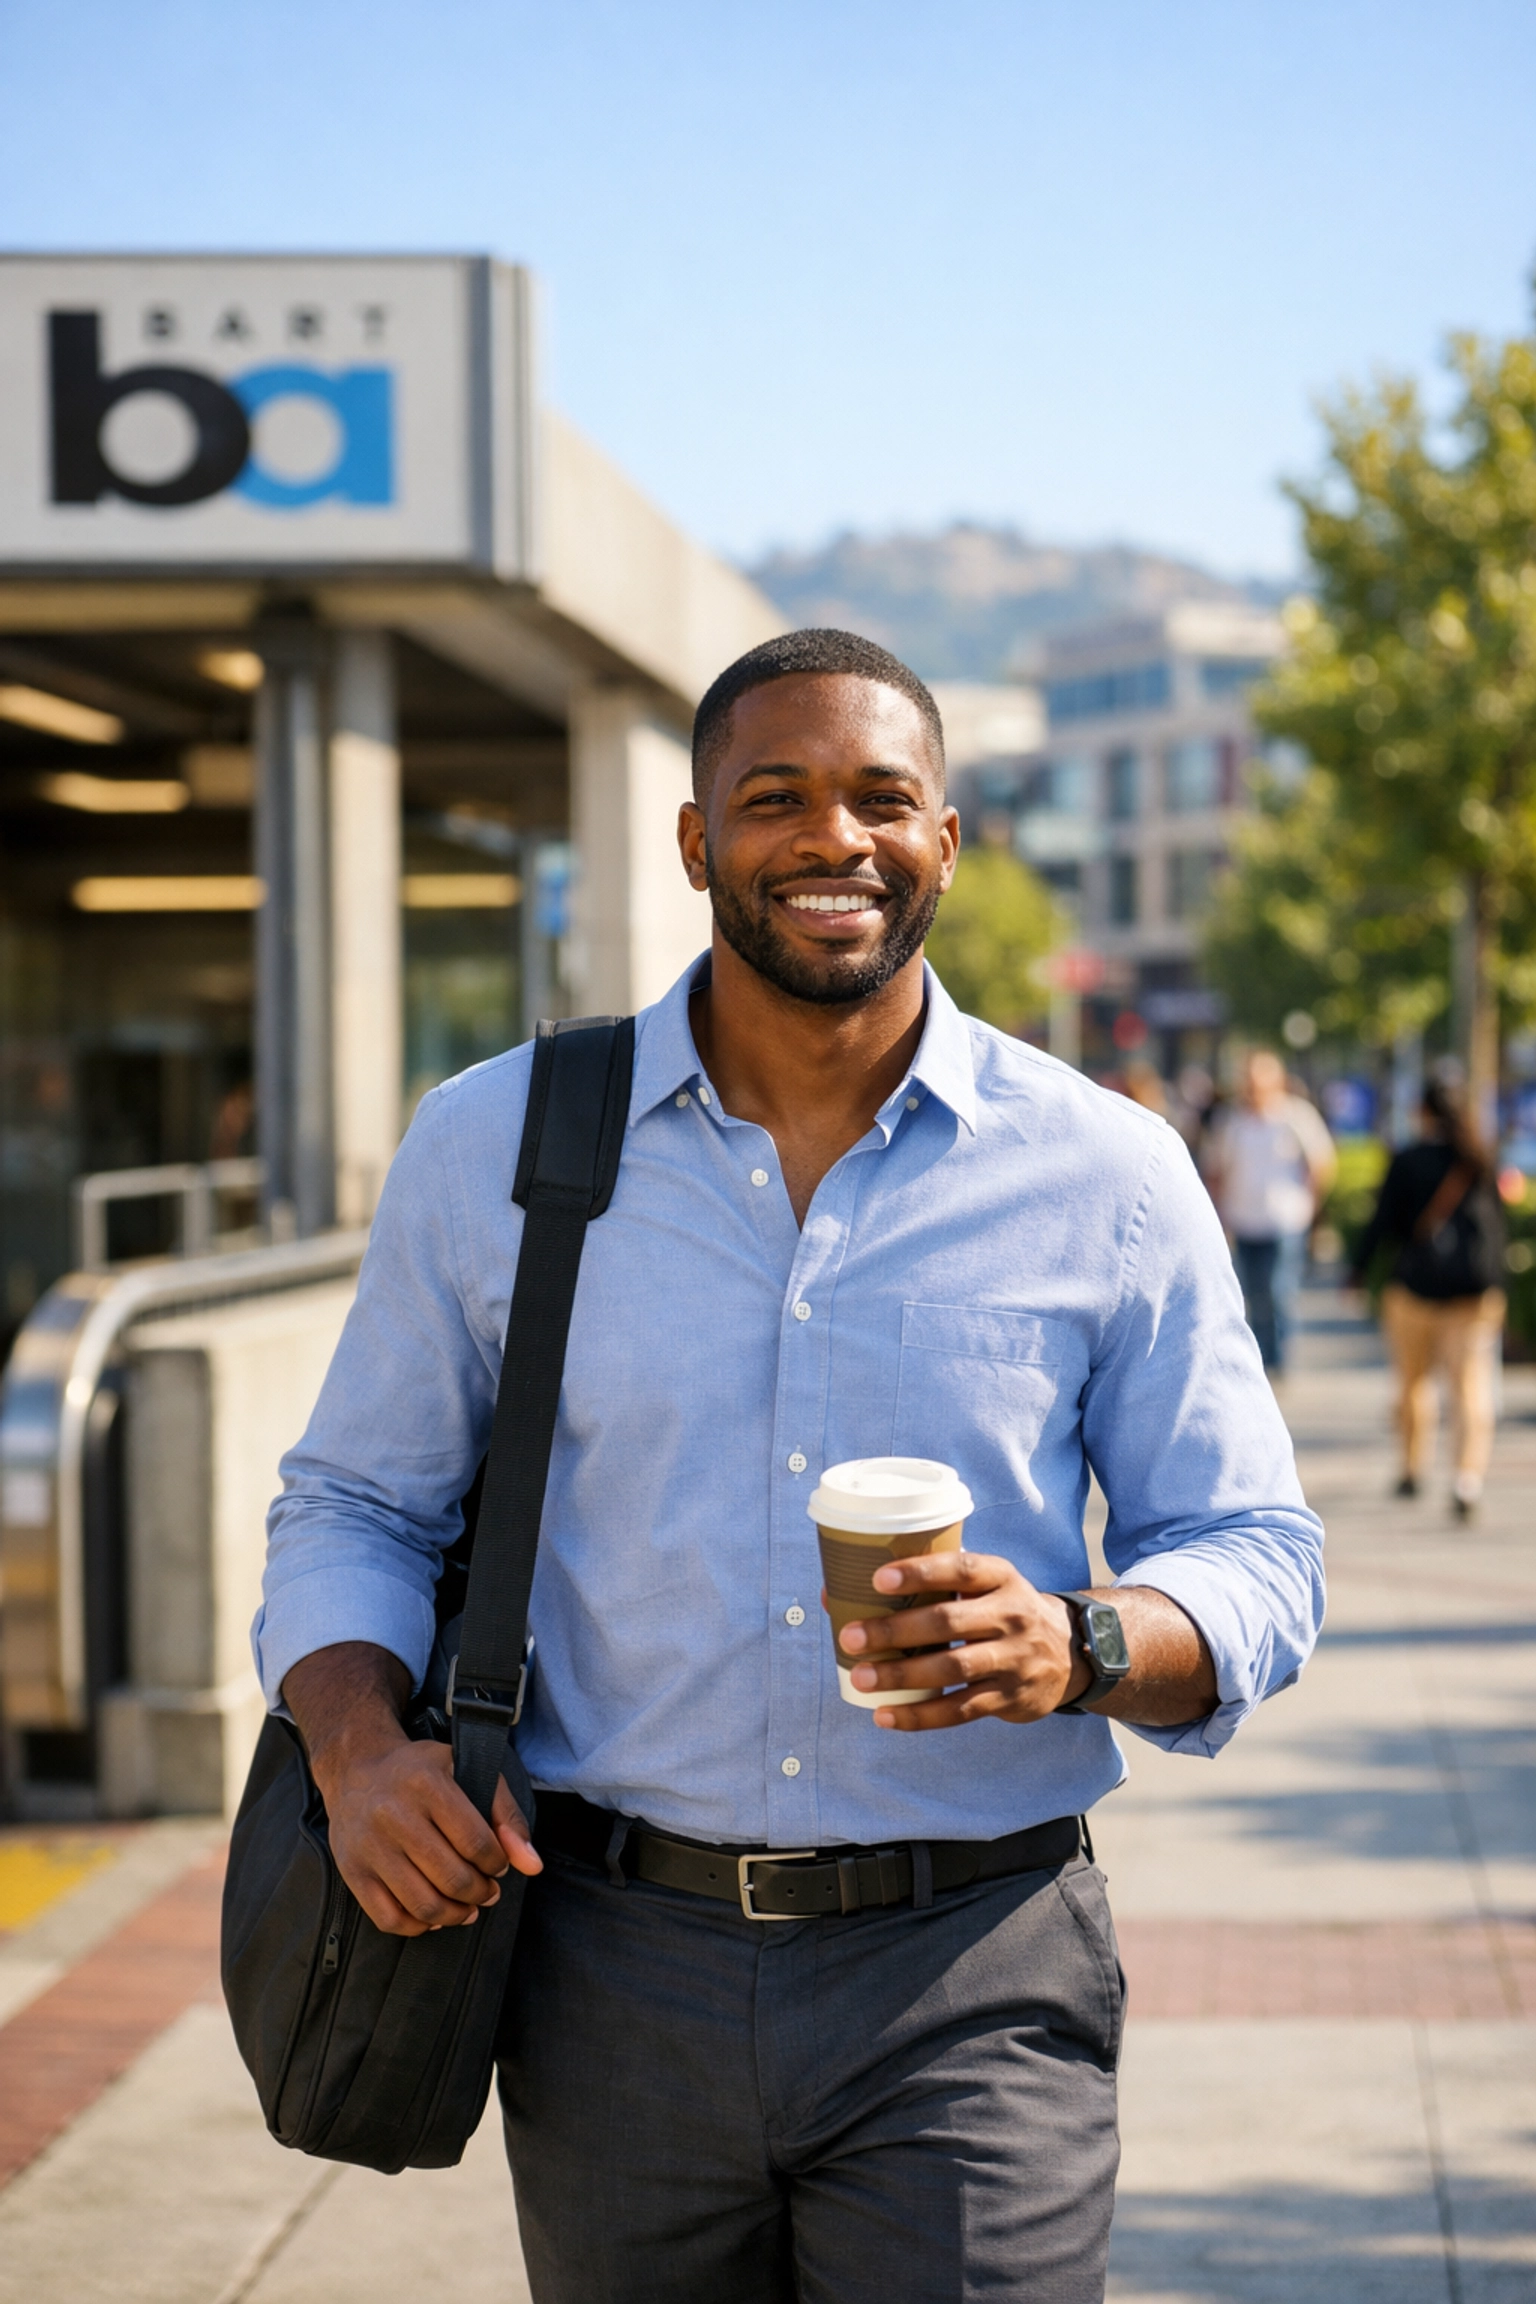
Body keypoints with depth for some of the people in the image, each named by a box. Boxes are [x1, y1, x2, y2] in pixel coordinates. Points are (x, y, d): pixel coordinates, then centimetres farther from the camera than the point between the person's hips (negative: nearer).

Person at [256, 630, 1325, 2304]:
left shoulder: (1107, 1176, 1)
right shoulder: (489, 1149, 4)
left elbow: (1254, 1555, 5)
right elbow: (355, 1505, 11)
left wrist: (1083, 1648, -18)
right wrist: (359, 1744, -9)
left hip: (974, 1982, -1)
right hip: (613, 1971, 1)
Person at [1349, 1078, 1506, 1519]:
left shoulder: (1408, 1160, -3)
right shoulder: (1480, 1163, 7)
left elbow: (1384, 1221, -5)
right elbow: (1497, 1224, 12)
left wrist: (1359, 1270, 6)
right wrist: (1494, 1284, 22)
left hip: (1416, 1281, -2)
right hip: (1474, 1285, 2)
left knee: (1413, 1379, 14)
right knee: (1471, 1382, -4)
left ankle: (1413, 1469, 23)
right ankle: (1468, 1477, -19)